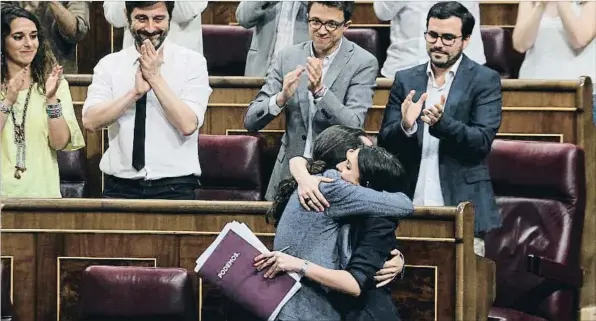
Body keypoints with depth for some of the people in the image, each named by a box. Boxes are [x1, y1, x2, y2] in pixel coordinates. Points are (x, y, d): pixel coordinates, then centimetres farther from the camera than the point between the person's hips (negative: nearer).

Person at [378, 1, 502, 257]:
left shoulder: (485, 80, 1)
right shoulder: (405, 80, 11)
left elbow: (482, 141, -8)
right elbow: (384, 144, 7)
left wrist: (441, 121, -24)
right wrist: (405, 125, -15)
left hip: (462, 208, -3)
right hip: (411, 208, 3)